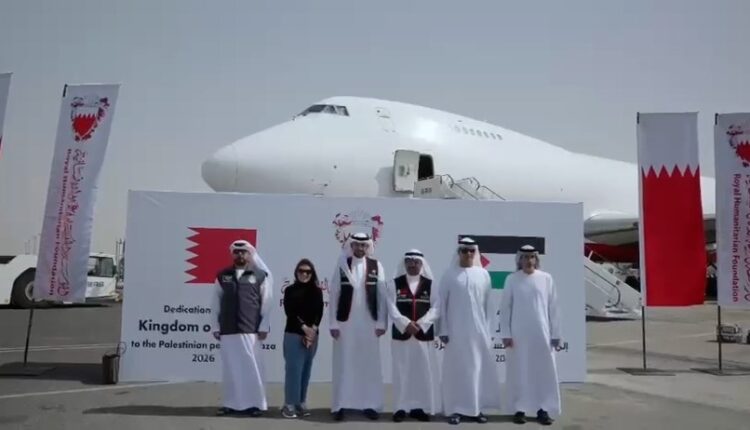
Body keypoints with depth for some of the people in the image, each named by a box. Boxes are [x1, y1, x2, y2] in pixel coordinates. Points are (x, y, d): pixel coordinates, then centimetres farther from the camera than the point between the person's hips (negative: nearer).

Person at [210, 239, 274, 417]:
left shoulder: (260, 276, 2)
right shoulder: (222, 276, 10)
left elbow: (266, 303, 0)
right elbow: (216, 303, 10)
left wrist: (264, 327, -4)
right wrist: (216, 327, 5)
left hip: (250, 330, -2)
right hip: (227, 330, 3)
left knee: (251, 367, -1)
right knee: (230, 368, 6)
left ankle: (255, 403, 7)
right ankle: (231, 403, 15)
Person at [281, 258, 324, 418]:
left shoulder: (317, 291, 8)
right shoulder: (290, 290, 2)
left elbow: (319, 313, -1)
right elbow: (290, 312, -7)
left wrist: (312, 330, -15)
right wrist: (304, 328, -15)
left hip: (312, 335, 3)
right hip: (293, 334, -3)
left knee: (306, 370, 6)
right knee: (293, 369, -6)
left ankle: (301, 403, 13)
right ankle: (289, 404, -1)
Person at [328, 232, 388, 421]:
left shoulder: (376, 266, 1)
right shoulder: (341, 265, 0)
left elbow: (382, 295, 1)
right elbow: (333, 295, 0)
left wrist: (381, 323, -3)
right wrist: (333, 324, -4)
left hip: (369, 323, 1)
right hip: (345, 322, -1)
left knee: (370, 365, 6)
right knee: (344, 365, 4)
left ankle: (369, 404, 14)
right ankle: (340, 405, 10)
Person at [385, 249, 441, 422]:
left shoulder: (430, 284, 6)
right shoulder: (395, 283, 4)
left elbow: (435, 308, -1)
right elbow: (391, 307, -4)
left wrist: (420, 324, -14)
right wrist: (406, 323, -17)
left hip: (424, 334, 1)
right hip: (401, 333, -1)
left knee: (423, 371, 3)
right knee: (401, 371, 2)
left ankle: (418, 407, 12)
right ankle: (401, 407, 8)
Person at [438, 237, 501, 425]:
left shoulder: (483, 274, 4)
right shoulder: (449, 274, -1)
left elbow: (487, 304, 7)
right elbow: (442, 304, 0)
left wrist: (487, 330, 5)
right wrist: (443, 331, -4)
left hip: (478, 330, 2)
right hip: (456, 330, -2)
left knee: (479, 368, 5)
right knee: (456, 369, 2)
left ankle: (476, 408, 16)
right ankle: (455, 409, 8)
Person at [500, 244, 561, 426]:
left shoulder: (546, 278, 1)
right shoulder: (512, 279, -1)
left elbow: (553, 307, 4)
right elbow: (505, 307, 0)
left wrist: (555, 334, 2)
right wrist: (506, 334, -5)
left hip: (541, 333, 1)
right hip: (518, 333, -1)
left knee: (544, 371, 4)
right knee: (519, 372, 4)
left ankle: (542, 409, 13)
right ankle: (520, 409, 13)